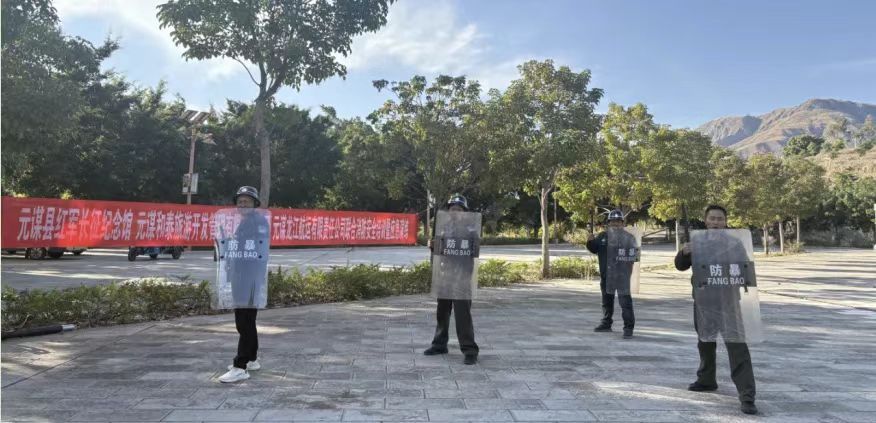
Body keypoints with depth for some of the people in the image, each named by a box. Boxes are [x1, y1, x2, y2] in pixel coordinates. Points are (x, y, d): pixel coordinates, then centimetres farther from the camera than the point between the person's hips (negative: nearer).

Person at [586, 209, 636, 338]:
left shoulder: (628, 237, -3)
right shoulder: (603, 236, 9)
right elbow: (594, 250, 13)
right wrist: (591, 242, -6)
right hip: (605, 274, 5)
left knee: (625, 301, -11)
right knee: (607, 300, 17)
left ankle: (628, 327, -5)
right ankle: (606, 324, 31)